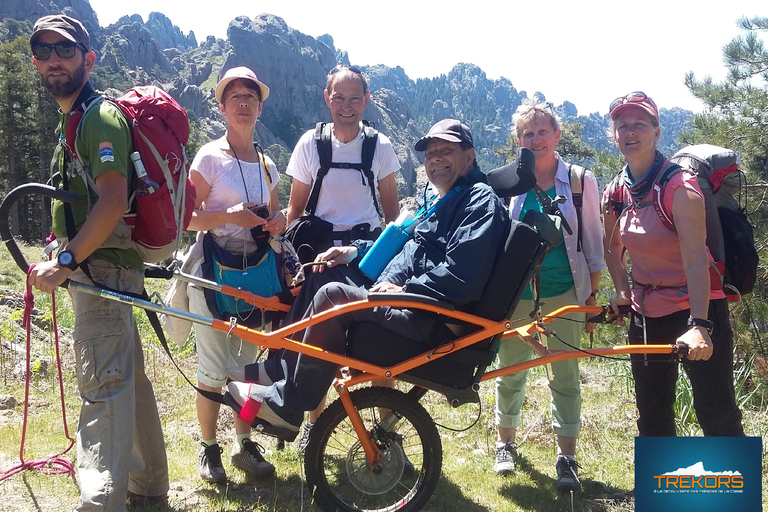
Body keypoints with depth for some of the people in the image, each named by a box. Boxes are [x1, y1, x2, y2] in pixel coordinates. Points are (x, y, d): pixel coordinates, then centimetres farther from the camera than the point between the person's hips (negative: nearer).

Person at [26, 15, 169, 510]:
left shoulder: (101, 117, -13)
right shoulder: (70, 119, 19)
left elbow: (112, 202, -24)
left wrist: (66, 261, -24)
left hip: (103, 268, -11)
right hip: (95, 269, 11)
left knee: (102, 386, -15)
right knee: (129, 379, 17)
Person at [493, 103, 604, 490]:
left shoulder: (581, 181, -1)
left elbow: (593, 243, 3)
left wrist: (592, 296, 1)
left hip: (564, 293, -1)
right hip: (517, 293, 1)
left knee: (565, 375, 4)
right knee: (511, 371, 10)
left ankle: (566, 457, 16)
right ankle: (506, 443, 29)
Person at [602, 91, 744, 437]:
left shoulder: (679, 187, -18)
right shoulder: (615, 194, 1)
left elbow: (696, 260, -28)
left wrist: (699, 325, -39)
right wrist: (623, 291, 5)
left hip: (696, 310, -6)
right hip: (647, 314, 7)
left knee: (717, 415, -6)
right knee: (652, 417, 15)